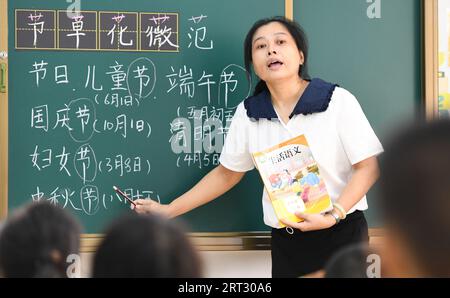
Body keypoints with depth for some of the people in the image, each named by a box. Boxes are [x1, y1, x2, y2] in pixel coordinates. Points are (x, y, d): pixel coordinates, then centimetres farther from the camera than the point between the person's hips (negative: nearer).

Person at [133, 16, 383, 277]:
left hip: (341, 232, -3)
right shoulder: (247, 113, 0)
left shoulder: (338, 101, -9)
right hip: (285, 241, 3)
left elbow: (368, 167, -8)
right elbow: (226, 174, 10)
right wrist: (169, 210, 6)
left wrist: (334, 215, -21)